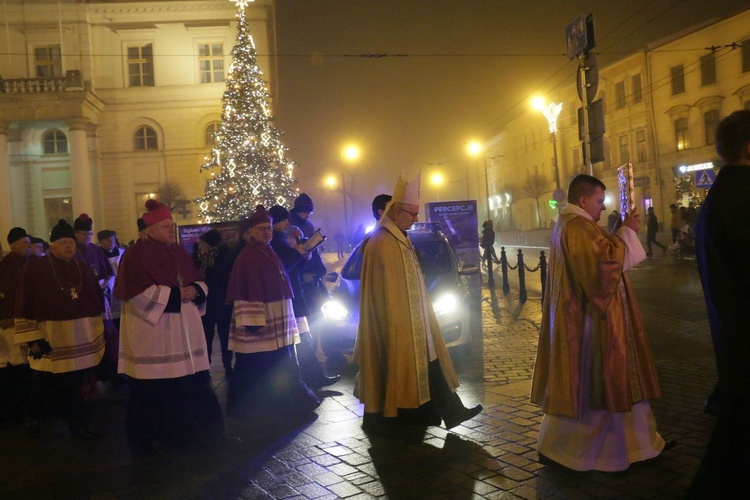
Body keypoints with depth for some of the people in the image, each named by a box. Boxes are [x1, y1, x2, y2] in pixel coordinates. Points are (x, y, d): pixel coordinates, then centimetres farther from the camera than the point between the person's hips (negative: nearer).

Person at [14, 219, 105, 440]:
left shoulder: (84, 269, 8)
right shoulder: (35, 269, -6)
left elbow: (97, 303, 12)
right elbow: (25, 307, -8)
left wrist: (97, 335, 11)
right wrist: (33, 339, -12)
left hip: (82, 339, 4)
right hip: (50, 339, -3)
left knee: (81, 386, 9)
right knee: (46, 388, 9)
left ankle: (79, 425, 23)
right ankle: (34, 417, 37)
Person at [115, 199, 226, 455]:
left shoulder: (179, 253, 15)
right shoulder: (136, 254, -8)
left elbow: (199, 282, 16)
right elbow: (137, 293, -17)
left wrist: (194, 290, -8)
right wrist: (175, 295, -17)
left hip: (183, 330, 7)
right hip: (152, 332, -7)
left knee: (191, 384, 6)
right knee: (151, 389, 1)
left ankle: (186, 433, 19)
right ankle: (143, 441, 17)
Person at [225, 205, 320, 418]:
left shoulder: (270, 254, 14)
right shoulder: (246, 257, -14)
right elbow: (246, 292, -20)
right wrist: (253, 321, -24)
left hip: (277, 323, 9)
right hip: (259, 322, -9)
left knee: (280, 366, 12)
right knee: (256, 368, -2)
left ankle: (277, 404, 22)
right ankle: (247, 407, 10)